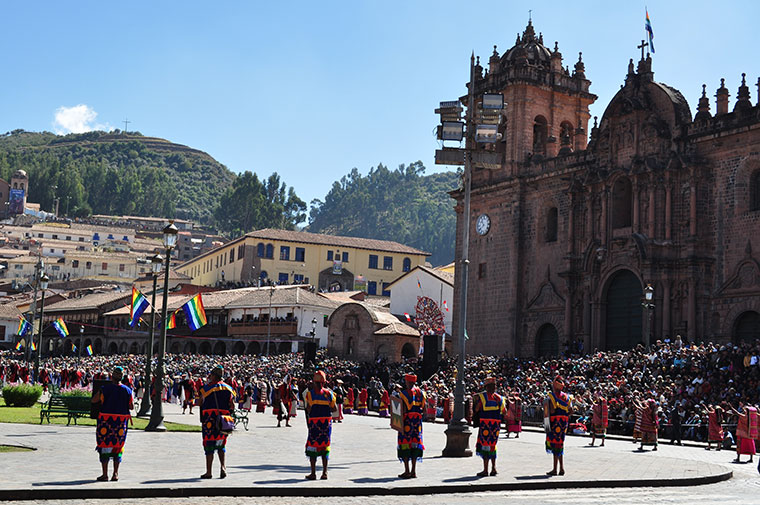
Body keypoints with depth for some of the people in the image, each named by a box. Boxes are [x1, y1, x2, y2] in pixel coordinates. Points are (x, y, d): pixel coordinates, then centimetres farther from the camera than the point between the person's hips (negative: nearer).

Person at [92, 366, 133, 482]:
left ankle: (105, 474, 5)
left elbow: (93, 400, -2)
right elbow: (131, 407, 5)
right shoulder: (127, 390, -1)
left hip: (106, 420, -3)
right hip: (121, 420, 3)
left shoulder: (105, 388, -9)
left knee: (105, 446, 5)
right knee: (118, 446, 12)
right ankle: (115, 473, 11)